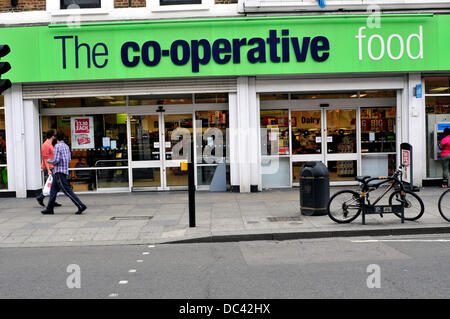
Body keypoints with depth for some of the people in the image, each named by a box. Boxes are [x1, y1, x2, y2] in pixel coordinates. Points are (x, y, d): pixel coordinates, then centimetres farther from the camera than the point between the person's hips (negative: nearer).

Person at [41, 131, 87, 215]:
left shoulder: (57, 146, -12)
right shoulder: (66, 146, 13)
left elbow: (56, 160, -19)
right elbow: (69, 159, 16)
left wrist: (49, 161, 0)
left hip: (59, 172, -9)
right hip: (65, 170, 9)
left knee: (67, 190, -9)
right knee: (53, 190, 14)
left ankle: (81, 206, -13)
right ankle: (49, 209, 17)